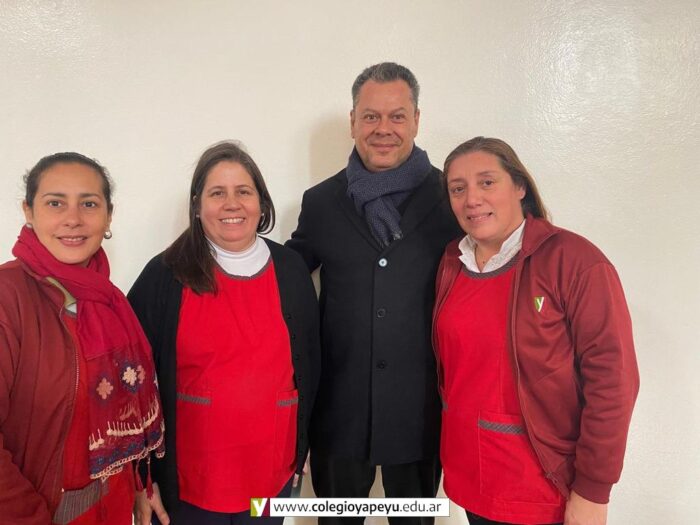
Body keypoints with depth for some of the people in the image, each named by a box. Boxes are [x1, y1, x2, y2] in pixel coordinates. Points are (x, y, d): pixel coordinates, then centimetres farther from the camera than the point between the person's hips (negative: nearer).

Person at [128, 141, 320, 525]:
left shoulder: (291, 271, -1)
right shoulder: (164, 276, -9)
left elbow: (309, 364, 6)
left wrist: (299, 449, 8)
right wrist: (143, 477, -7)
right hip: (188, 480, -2)